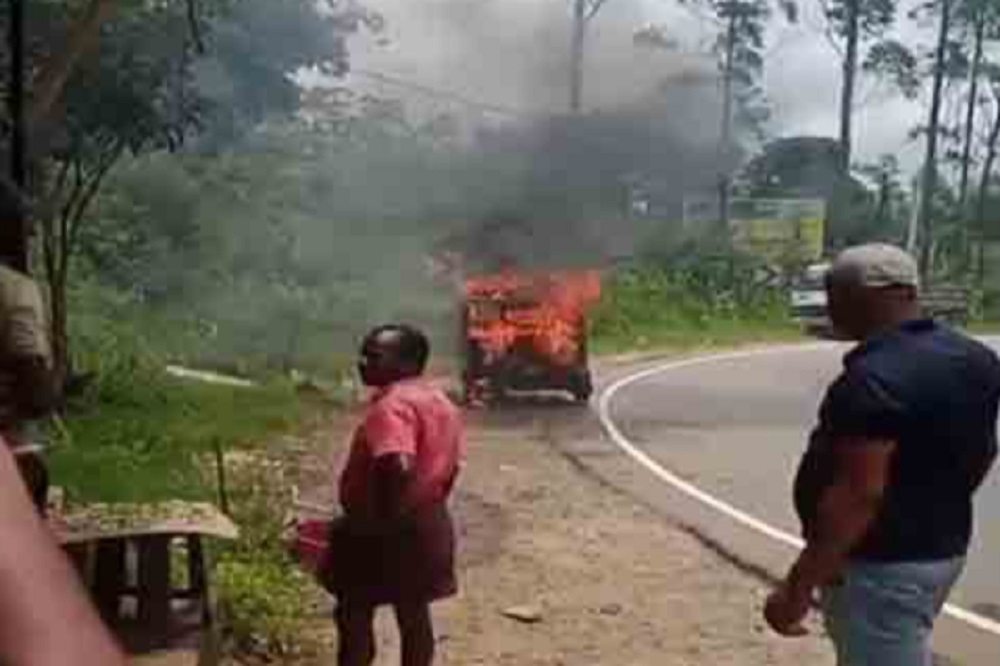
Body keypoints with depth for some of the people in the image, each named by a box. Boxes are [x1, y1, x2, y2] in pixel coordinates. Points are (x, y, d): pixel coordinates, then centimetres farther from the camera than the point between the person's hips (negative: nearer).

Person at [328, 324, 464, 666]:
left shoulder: (392, 404, -21)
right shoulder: (441, 403, 9)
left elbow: (398, 468, -34)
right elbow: (452, 465, 16)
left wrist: (381, 520, -24)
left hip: (384, 531, -9)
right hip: (427, 526, 9)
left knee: (353, 615, 5)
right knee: (414, 615, 15)